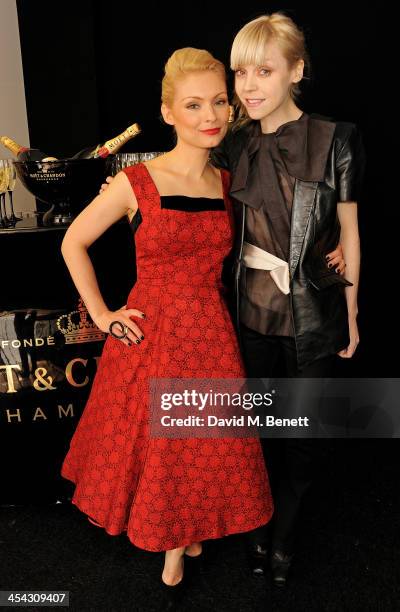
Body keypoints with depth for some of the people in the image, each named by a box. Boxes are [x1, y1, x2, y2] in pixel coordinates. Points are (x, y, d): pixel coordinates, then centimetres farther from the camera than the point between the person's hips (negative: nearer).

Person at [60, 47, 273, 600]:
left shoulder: (228, 182, 1)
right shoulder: (136, 183, -12)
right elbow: (73, 243, -2)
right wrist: (101, 315, -5)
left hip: (211, 335, 4)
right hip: (150, 334, -3)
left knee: (204, 444, 16)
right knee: (150, 442, 13)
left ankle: (184, 536, 44)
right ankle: (162, 532, 45)